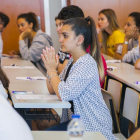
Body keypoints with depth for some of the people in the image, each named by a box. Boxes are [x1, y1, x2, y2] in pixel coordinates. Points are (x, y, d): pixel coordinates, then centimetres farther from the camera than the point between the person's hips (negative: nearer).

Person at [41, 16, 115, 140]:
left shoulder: (87, 64, -21)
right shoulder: (72, 61, 8)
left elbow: (63, 94, -27)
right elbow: (53, 90, 10)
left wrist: (52, 70, -13)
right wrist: (50, 68, -6)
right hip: (78, 119, 8)